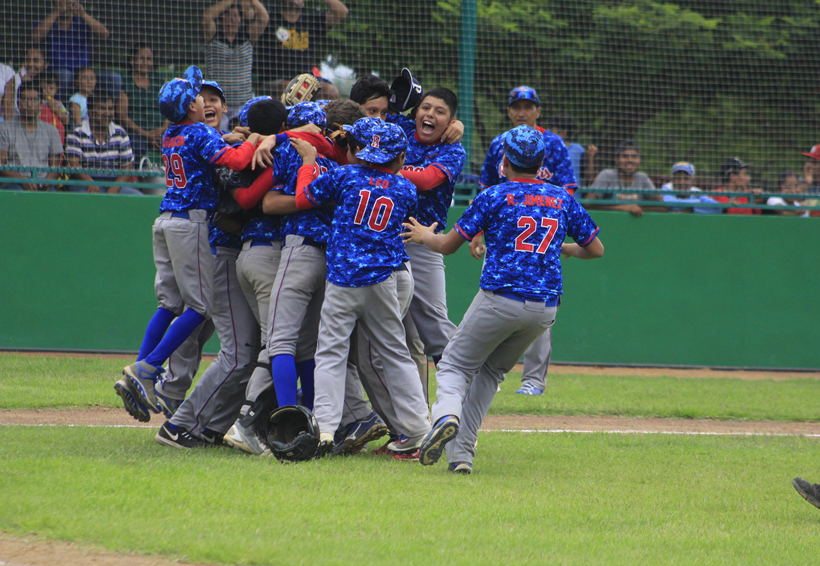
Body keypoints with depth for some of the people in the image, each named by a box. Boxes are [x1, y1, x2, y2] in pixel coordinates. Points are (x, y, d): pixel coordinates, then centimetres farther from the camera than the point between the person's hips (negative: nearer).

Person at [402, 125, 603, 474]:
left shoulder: (494, 196, 0)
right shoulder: (563, 199, 12)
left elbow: (448, 245, 5)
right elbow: (595, 249, 19)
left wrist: (424, 236, 27)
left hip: (499, 299, -4)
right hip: (545, 307, 4)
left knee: (455, 365, 8)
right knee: (491, 370, 21)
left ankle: (447, 413, -25)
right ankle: (461, 452, 12)